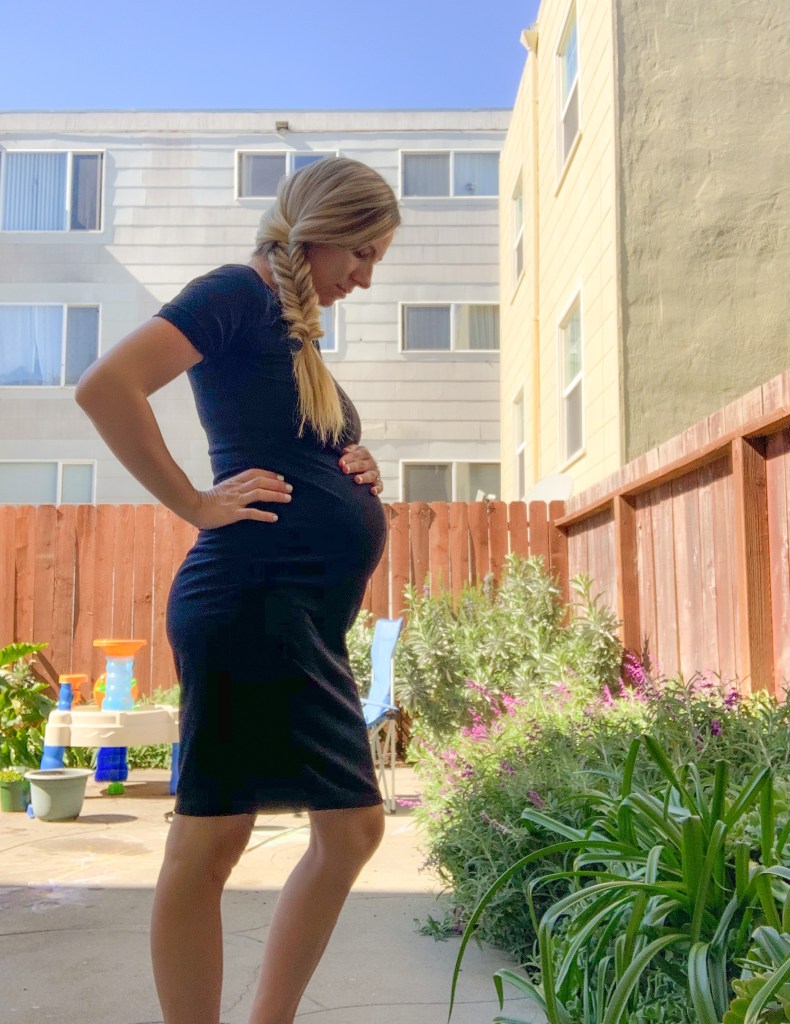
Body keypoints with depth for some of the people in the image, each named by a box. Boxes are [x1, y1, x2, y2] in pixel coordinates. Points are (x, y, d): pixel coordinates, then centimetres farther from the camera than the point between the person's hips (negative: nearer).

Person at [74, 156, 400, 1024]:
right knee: (209, 839, -1)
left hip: (307, 618, 10)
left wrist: (357, 471, 11)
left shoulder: (295, 327, 22)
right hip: (256, 597, -10)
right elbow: (106, 387, -20)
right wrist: (196, 504, -14)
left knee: (352, 831, 13)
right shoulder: (240, 292, -5)